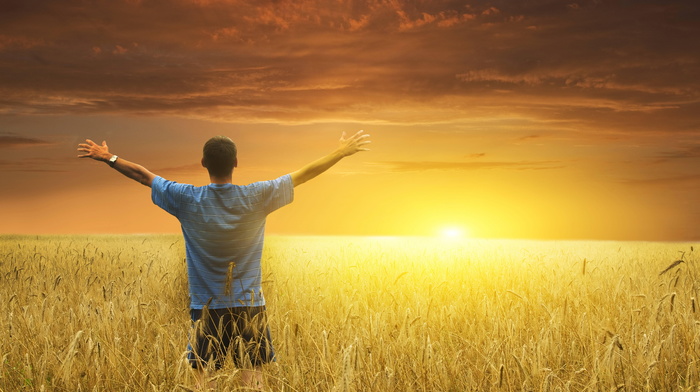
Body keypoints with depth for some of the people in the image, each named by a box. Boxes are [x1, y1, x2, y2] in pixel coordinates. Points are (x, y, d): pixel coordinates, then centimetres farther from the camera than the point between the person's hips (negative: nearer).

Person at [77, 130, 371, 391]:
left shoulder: (187, 200, -8)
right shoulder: (256, 197, -9)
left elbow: (142, 174, 5)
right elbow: (305, 174, -1)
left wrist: (108, 158, 18)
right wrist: (342, 152, 9)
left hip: (205, 309, 0)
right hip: (249, 306, 0)